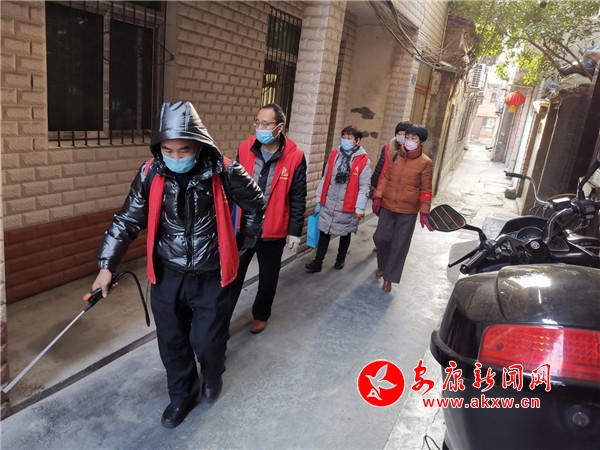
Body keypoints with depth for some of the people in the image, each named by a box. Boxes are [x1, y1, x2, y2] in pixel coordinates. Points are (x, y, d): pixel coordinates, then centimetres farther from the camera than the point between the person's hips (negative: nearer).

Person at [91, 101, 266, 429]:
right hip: (167, 275, 3)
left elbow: (255, 205, 1)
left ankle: (213, 375, 44)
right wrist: (107, 265, 1)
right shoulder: (151, 174, -10)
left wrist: (244, 243, 9)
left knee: (208, 341, 7)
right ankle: (182, 395, 41)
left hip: (210, 276, -2)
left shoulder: (224, 172, -17)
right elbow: (128, 220, 1)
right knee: (172, 342, 15)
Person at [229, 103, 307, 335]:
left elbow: (298, 199, -6)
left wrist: (295, 231, -6)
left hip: (273, 231, -1)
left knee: (268, 278, 17)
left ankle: (261, 316, 40)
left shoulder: (294, 157, -12)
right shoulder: (245, 149, -4)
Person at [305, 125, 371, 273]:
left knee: (345, 234, 15)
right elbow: (325, 178, 8)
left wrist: (360, 208, -11)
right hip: (329, 203, 3)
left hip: (347, 205, -3)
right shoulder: (334, 154, 2)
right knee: (324, 232, 8)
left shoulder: (364, 161, -11)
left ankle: (340, 259, 36)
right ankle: (317, 262, 19)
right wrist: (319, 198, 9)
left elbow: (364, 187, -11)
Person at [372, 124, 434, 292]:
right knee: (380, 238, 9)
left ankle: (389, 277, 18)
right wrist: (378, 196, 0)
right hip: (387, 206, 4)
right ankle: (383, 266, 35)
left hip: (408, 211, -3)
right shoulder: (395, 156, 3)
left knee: (399, 245, 4)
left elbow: (425, 190, -7)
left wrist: (424, 213, -10)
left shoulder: (425, 163, -8)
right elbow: (386, 178, 7)